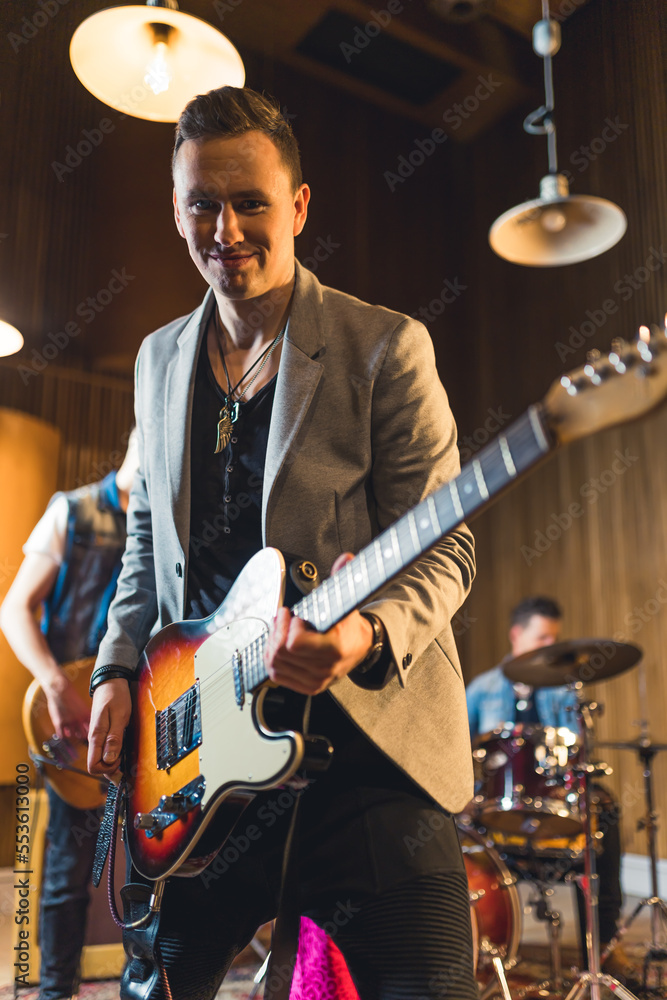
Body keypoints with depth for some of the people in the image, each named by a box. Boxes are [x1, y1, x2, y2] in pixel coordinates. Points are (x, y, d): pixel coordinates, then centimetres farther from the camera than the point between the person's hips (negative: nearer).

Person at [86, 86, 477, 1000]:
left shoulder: (385, 348, -6)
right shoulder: (161, 360, 11)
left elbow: (444, 547, -8)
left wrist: (371, 635, -27)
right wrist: (118, 670, 5)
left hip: (364, 737, -4)